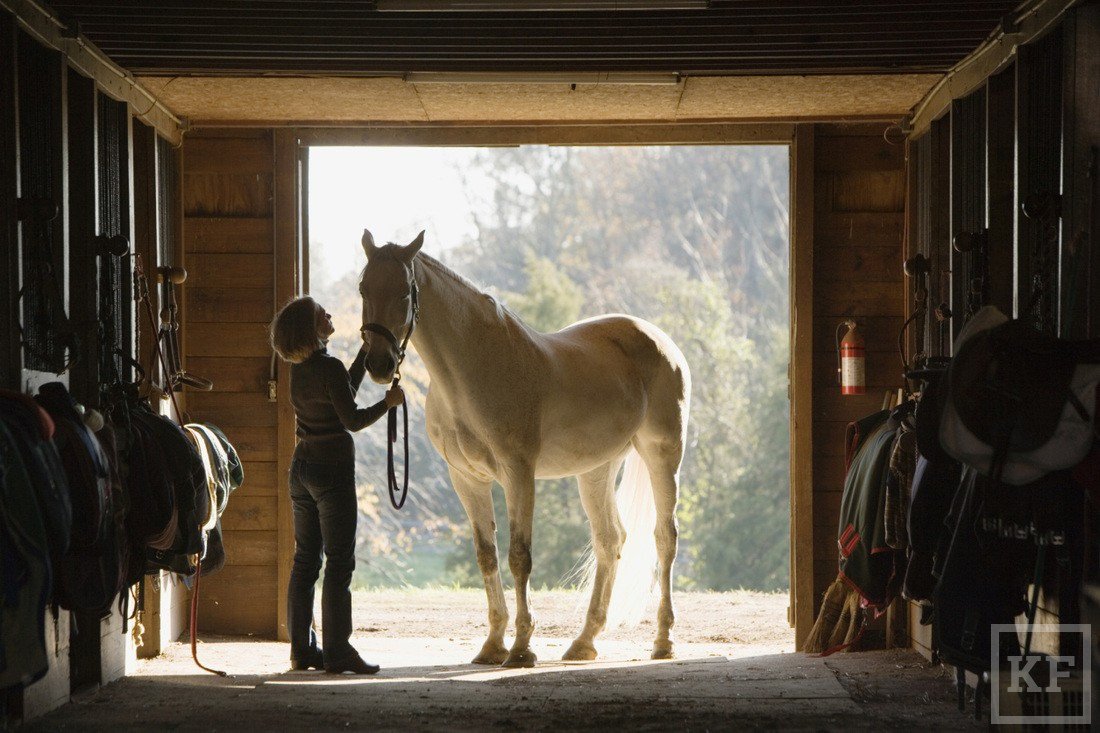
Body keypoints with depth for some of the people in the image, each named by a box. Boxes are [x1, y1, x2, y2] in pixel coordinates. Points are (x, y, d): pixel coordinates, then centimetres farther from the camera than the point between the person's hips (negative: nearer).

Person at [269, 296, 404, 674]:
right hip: (333, 469, -8)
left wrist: (366, 352, 23)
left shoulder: (300, 369, 9)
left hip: (302, 468, 8)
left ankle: (301, 648, 13)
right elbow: (352, 420, -16)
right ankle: (337, 650, -3)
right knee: (339, 561, -3)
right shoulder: (330, 367, -17)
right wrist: (388, 402, -2)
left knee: (305, 560, 11)